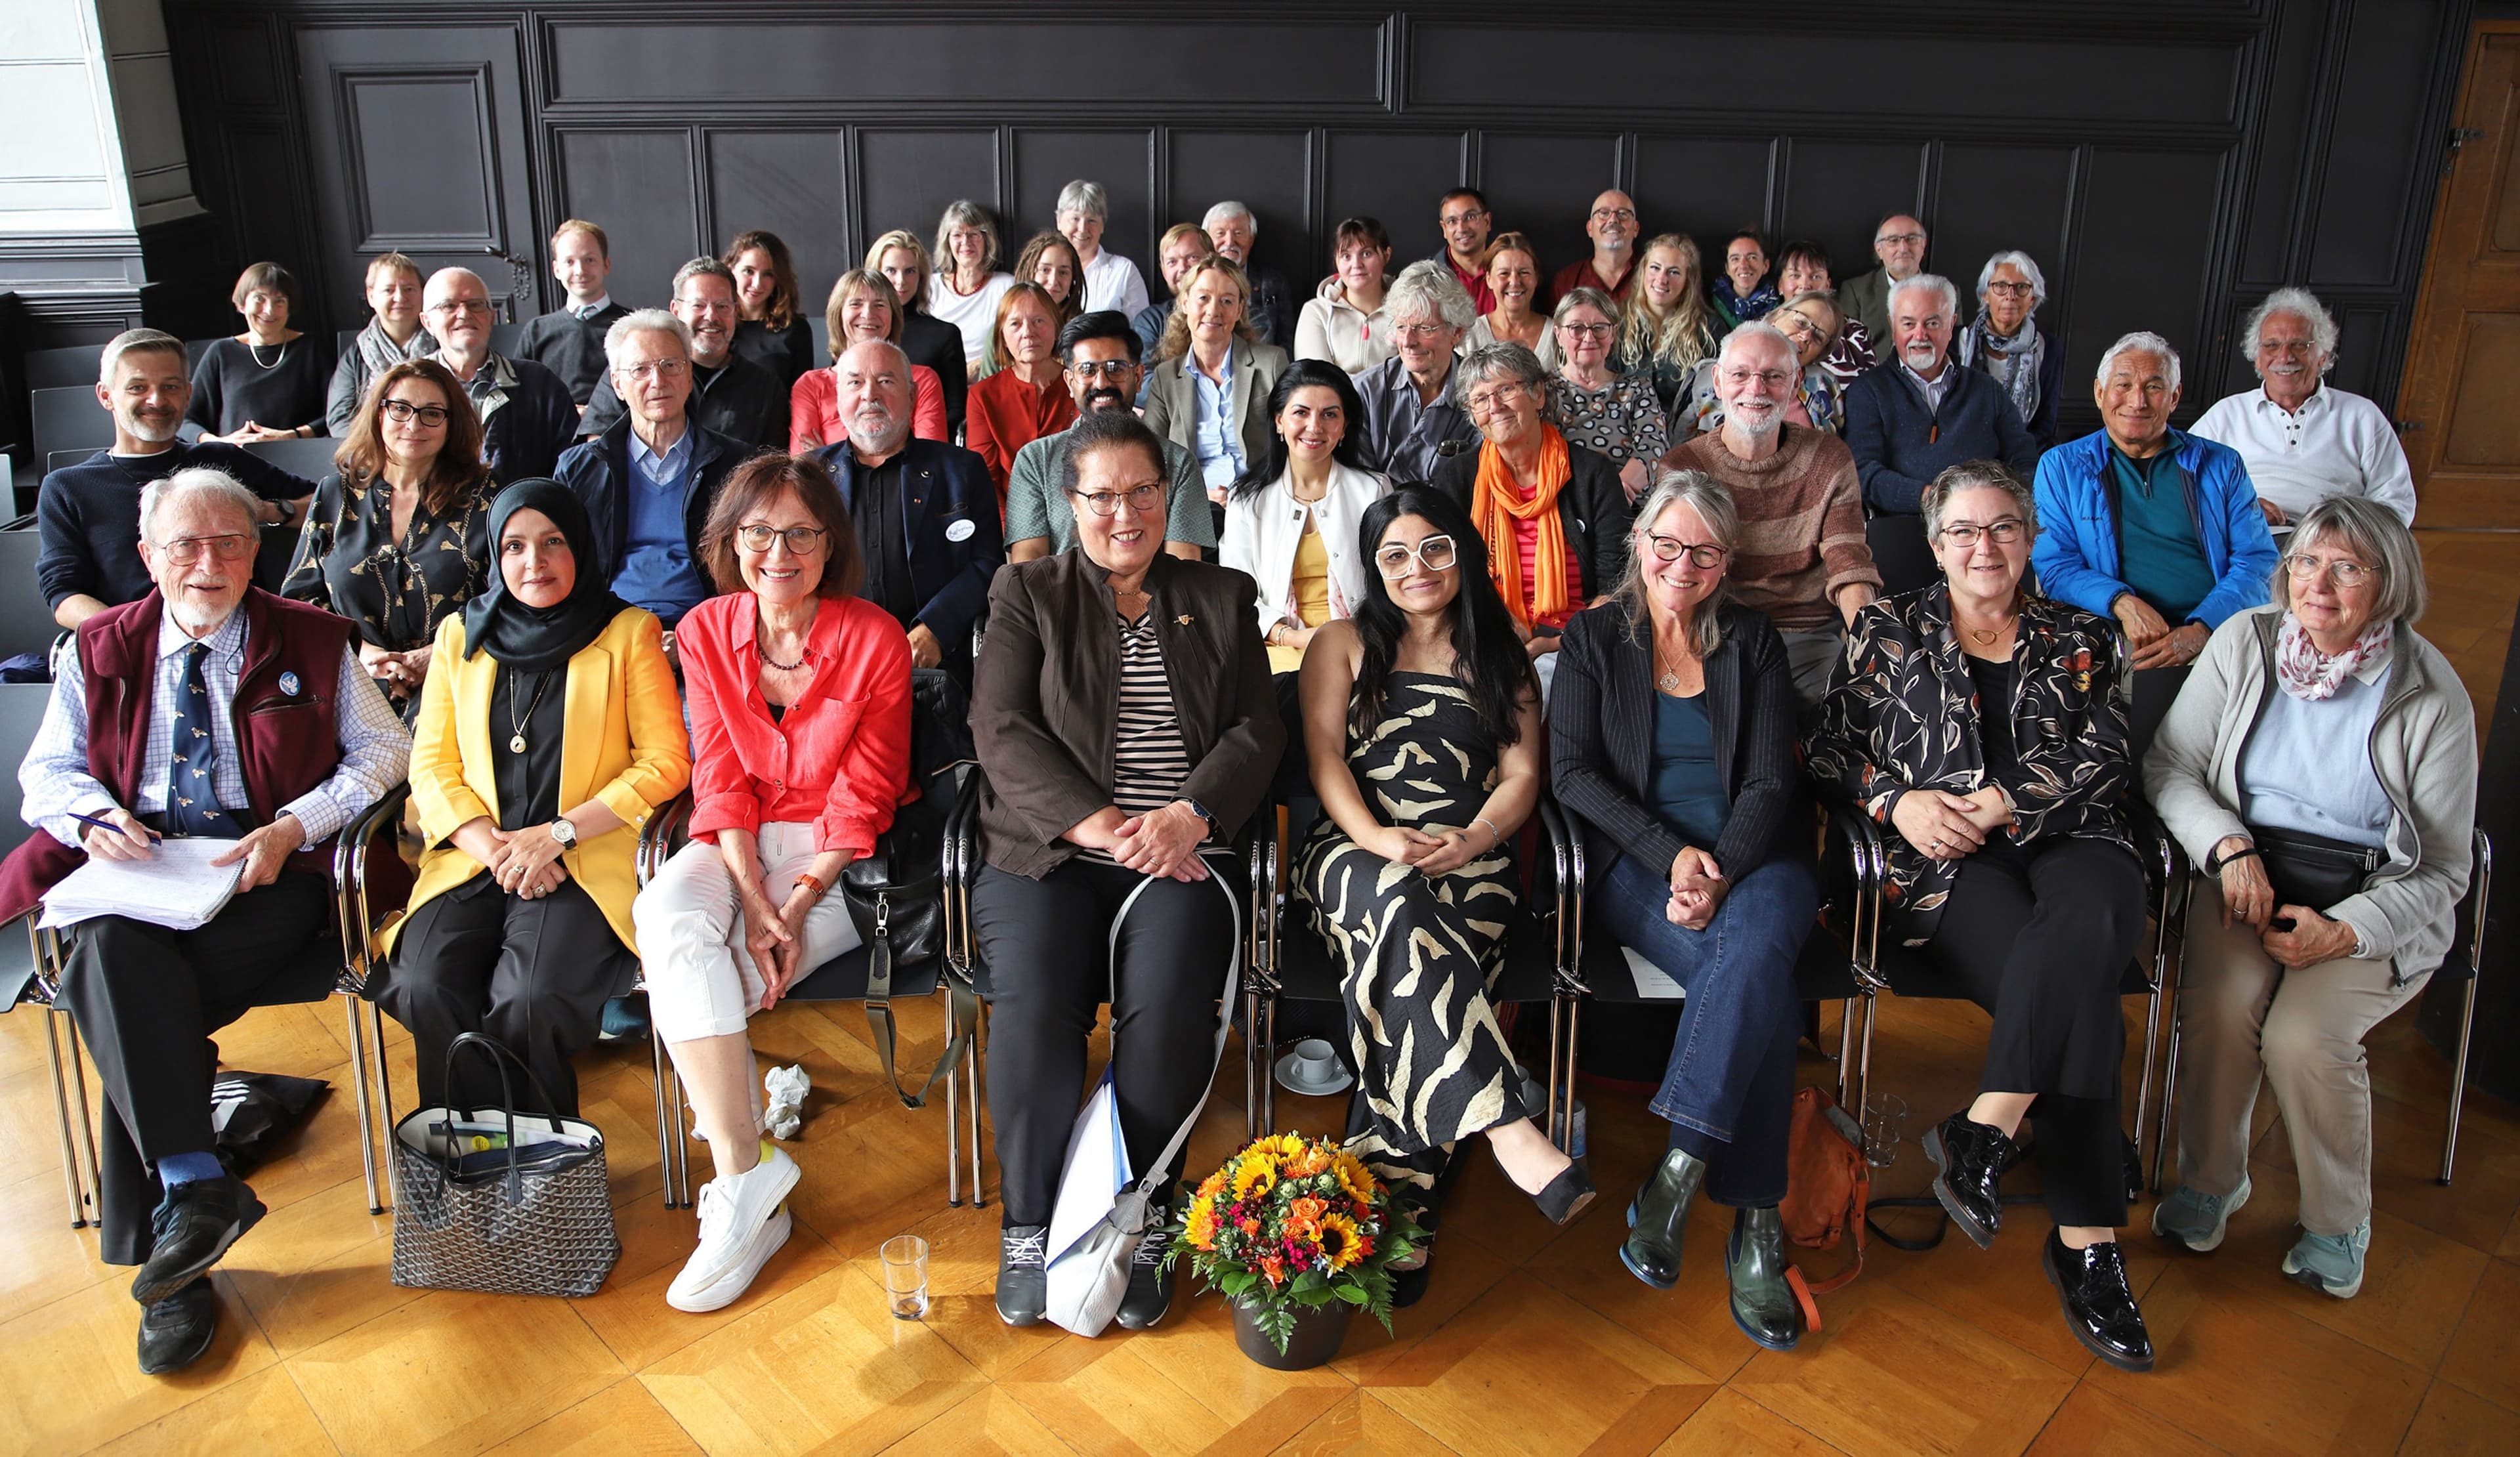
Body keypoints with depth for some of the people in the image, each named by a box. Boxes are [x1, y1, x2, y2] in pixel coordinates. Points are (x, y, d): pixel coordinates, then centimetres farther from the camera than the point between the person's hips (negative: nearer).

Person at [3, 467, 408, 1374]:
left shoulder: (313, 643, 9)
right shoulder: (100, 650, 17)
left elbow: (384, 749, 4)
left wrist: (294, 827, -10)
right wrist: (95, 816, -5)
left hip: (266, 875, -2)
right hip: (135, 867, 3)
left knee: (119, 991, -27)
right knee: (115, 953, -32)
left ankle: (153, 1240, -20)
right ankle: (193, 1188, -33)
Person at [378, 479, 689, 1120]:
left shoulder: (629, 632, 6)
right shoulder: (461, 633, 17)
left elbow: (666, 761, -1)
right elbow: (431, 766, 12)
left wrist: (556, 834, -10)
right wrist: (494, 848, -7)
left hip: (585, 863, -3)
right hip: (475, 858, 3)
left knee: (530, 1000, -29)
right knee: (426, 991, -25)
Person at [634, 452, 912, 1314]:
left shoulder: (874, 638, -8)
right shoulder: (706, 631, 2)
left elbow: (865, 793, -7)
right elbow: (721, 779, -2)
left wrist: (798, 902, -18)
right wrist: (752, 898, -16)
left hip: (838, 854, -3)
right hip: (738, 844, 3)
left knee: (687, 982, -24)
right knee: (667, 917, -30)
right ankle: (747, 1185, -29)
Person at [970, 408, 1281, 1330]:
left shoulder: (1222, 599, 18)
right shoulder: (1026, 594, 13)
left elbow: (1258, 728, 8)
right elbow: (1002, 730, 0)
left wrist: (1188, 815, -12)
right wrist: (1102, 825, -14)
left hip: (1180, 854, 1)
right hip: (1049, 852, 0)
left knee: (1168, 1002, -28)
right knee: (1034, 1002, -27)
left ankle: (1140, 1225, -11)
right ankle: (1029, 1228, -9)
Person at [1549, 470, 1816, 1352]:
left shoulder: (1753, 643, 13)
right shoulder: (1594, 639, 10)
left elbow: (1770, 784, 4)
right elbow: (1572, 772, 0)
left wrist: (1720, 871, -15)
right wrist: (1671, 855, -14)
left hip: (1753, 860, 2)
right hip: (1635, 864, -1)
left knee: (1750, 953, -35)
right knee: (1764, 989, -31)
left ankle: (1674, 1177, -35)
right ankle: (1755, 1223, -27)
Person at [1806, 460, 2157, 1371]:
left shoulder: (2082, 641, 21)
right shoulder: (1887, 634, 18)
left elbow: (2104, 762, 7)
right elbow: (1832, 749, 13)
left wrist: (1993, 803, -7)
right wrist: (1899, 801, -7)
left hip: (2068, 841, 2)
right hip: (1943, 863, -2)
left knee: (2088, 925, -38)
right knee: (2079, 991, -32)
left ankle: (1984, 1131, -32)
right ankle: (2086, 1240, -27)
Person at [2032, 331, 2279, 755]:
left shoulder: (2220, 465, 18)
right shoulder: (2061, 467, 15)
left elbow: (2258, 561, 9)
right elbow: (2054, 566, 5)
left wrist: (2201, 630, -10)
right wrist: (2122, 603, -15)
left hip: (2218, 636, 2)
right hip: (2124, 642, -2)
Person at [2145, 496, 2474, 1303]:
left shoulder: (2432, 697, -9)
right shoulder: (2244, 642, -3)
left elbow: (2442, 871, -5)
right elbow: (2167, 765, 1)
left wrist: (2344, 932, -20)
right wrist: (2230, 848, -15)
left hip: (2374, 904, -2)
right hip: (2249, 874, 2)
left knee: (2303, 1034, -26)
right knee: (2221, 1006, -27)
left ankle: (2338, 1219, 3)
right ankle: (2210, 1178, 1)